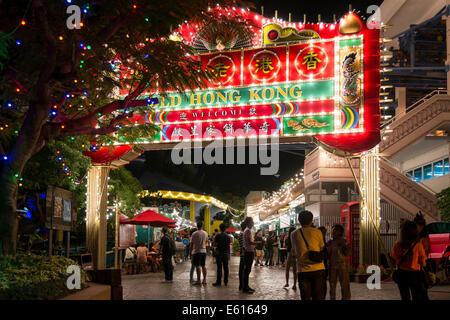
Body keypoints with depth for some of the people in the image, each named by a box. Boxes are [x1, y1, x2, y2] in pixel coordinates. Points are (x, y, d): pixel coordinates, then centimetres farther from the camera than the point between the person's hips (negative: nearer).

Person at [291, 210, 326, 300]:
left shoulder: (294, 234, 4)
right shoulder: (317, 232, -1)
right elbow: (322, 248, 10)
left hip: (303, 271, 1)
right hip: (318, 269, -1)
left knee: (305, 297, 5)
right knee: (318, 297, 4)